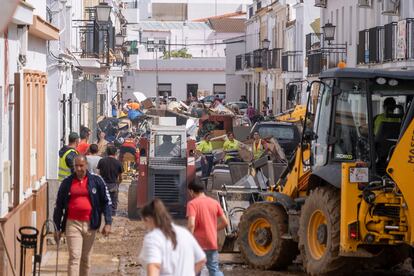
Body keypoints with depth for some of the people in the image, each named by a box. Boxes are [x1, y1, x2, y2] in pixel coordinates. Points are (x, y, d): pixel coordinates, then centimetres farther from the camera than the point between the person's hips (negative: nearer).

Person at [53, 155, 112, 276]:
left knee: (86, 259, 11)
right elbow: (59, 205, 9)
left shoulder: (96, 181, 2)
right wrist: (57, 228, 7)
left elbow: (106, 202, 4)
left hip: (90, 224, 1)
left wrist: (108, 223, -5)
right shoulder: (67, 182, 3)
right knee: (74, 257, -10)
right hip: (72, 224, -1)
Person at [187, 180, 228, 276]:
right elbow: (225, 223, 7)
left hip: (198, 243, -4)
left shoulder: (192, 204, -10)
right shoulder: (214, 202, 5)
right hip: (212, 243, 4)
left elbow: (191, 224, -23)